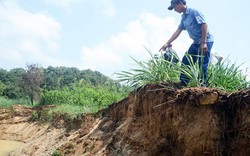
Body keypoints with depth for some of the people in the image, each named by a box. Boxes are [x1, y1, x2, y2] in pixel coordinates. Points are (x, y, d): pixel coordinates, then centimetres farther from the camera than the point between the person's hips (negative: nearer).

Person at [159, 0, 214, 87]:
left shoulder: (194, 12, -13)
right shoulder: (183, 18, 12)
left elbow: (204, 25, -19)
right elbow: (177, 32, 14)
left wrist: (203, 43, -24)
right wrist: (167, 43, 10)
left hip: (205, 41, -9)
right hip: (196, 42, 9)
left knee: (202, 65, -10)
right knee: (186, 61, 7)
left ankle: (202, 85, -3)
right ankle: (183, 84, 13)